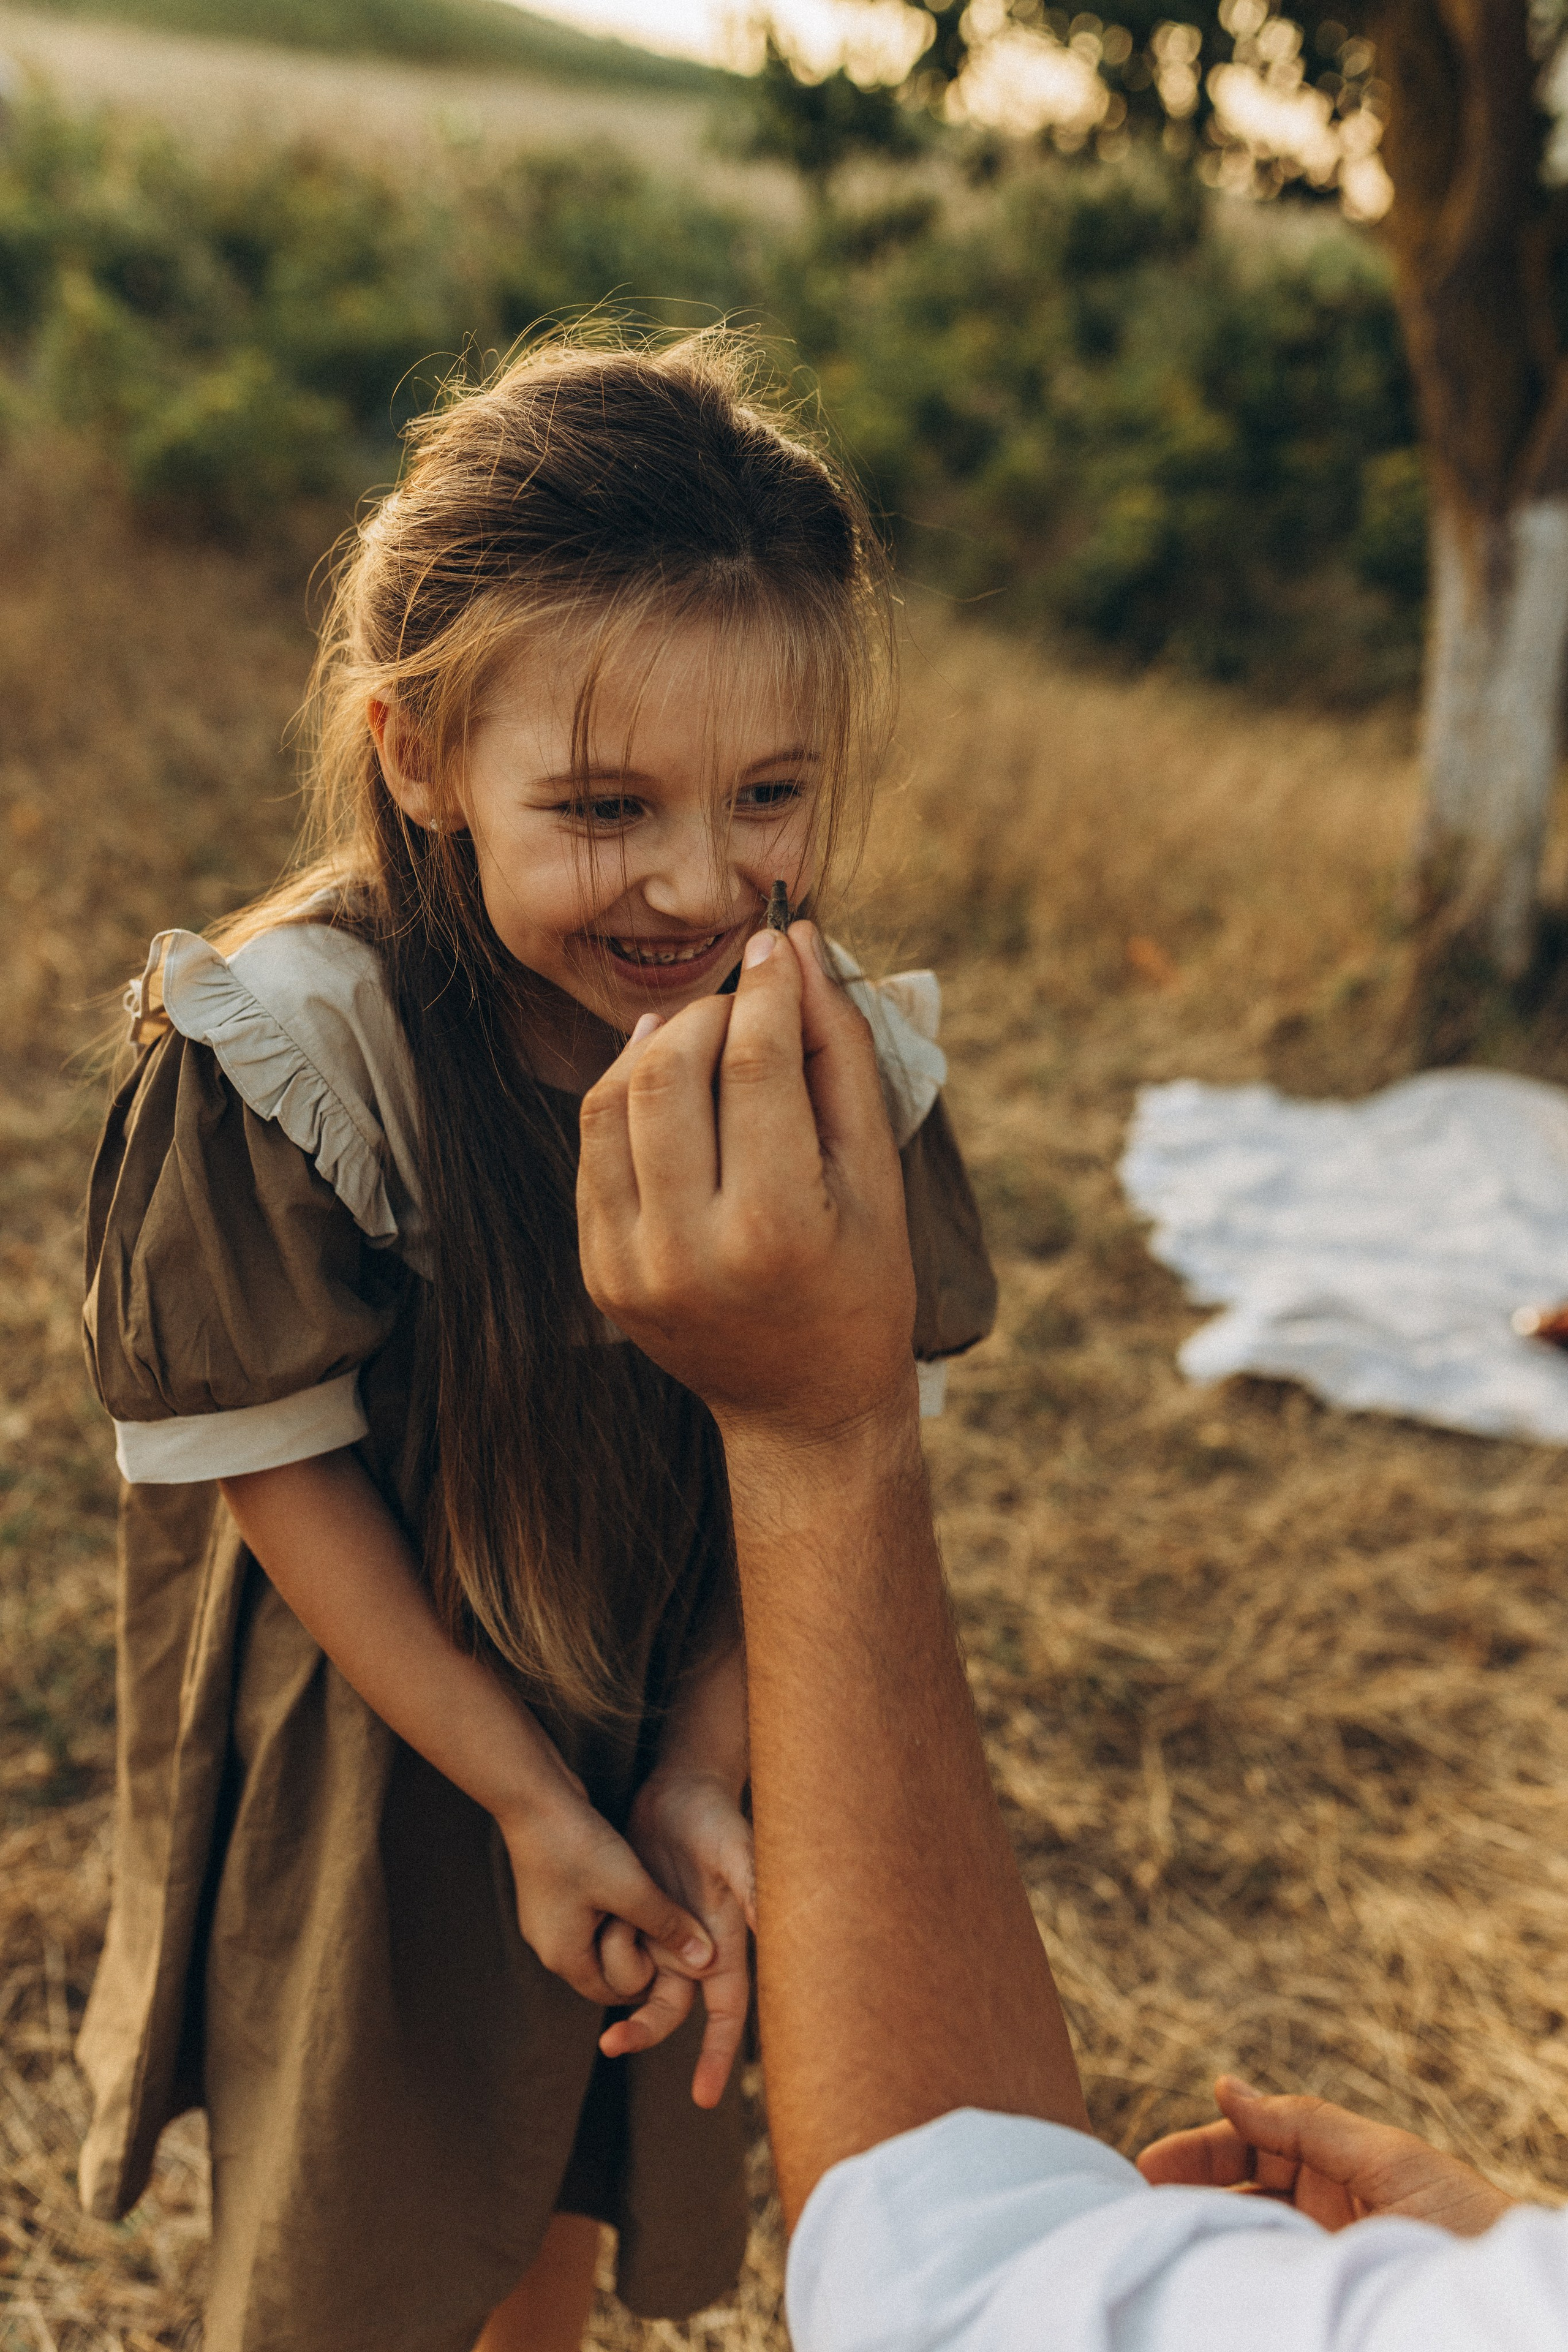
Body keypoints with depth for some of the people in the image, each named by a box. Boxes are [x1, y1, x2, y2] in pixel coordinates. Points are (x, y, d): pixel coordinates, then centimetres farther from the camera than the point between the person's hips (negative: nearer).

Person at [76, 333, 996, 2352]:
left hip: (659, 1755, 3)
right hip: (367, 1773, -3)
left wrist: (698, 1781, -13)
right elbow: (282, 1470, -19)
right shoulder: (289, 1055, -28)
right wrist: (527, 1795, -15)